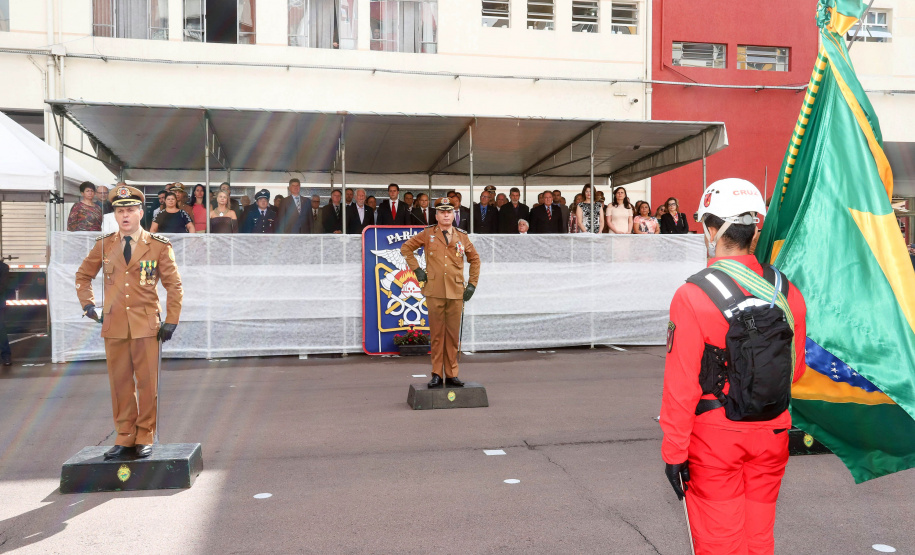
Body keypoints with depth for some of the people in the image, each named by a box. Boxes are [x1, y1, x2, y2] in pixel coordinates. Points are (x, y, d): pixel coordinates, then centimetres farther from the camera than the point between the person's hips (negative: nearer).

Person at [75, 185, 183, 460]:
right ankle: (125, 438, 18)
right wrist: (88, 305, 11)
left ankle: (145, 437, 15)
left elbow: (174, 285, 2)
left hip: (146, 325, -2)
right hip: (114, 324, 3)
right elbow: (83, 275, 23)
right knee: (120, 384, 8)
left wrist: (171, 322, -3)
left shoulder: (159, 246, 0)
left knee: (147, 384, 2)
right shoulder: (104, 245, 8)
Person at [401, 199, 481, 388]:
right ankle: (436, 374, 10)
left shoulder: (462, 236, 9)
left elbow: (474, 259, 19)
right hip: (434, 292, -1)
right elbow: (406, 248, 13)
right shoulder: (427, 234, 5)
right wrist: (416, 269, 4)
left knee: (453, 335, 5)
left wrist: (472, 283, 11)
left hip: (456, 293, 1)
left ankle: (452, 374, 13)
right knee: (437, 334, 3)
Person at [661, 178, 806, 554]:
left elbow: (681, 385, -17)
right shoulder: (788, 291, -2)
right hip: (772, 432, 5)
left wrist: (673, 452, -9)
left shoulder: (693, 295, -18)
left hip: (715, 438, -5)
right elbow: (796, 370, 9)